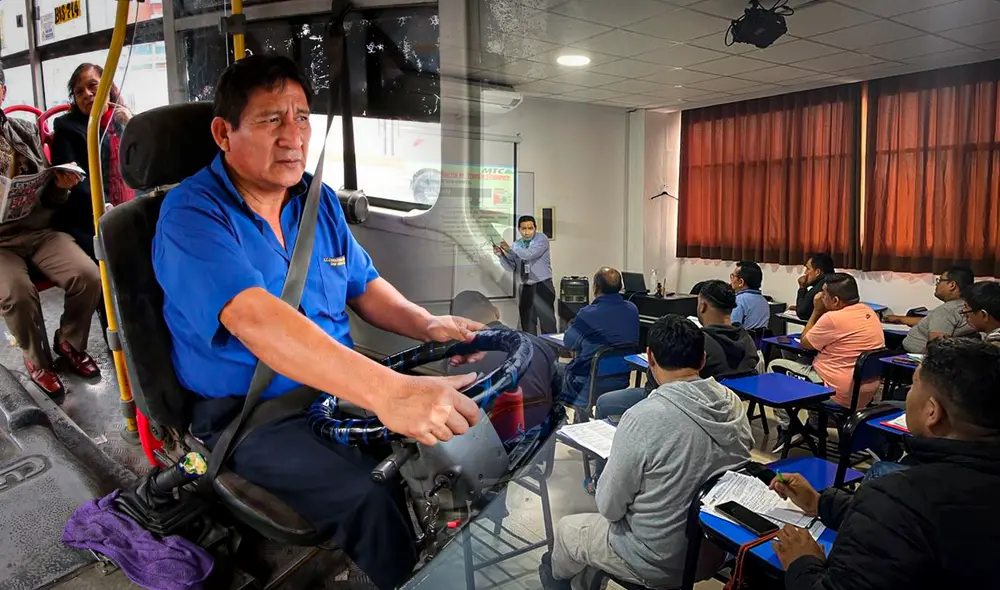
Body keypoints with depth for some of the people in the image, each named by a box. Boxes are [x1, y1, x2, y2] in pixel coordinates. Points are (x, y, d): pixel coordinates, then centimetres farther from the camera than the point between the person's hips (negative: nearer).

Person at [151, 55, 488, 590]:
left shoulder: (319, 200, 7)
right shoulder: (192, 214, -16)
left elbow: (363, 284, 16)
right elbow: (256, 320, -32)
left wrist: (426, 325, -6)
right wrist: (385, 390, -44)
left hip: (341, 386, 7)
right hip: (247, 413, -6)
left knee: (460, 428, -9)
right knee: (367, 496, -29)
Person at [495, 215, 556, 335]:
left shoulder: (541, 238, -4)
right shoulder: (516, 245, 11)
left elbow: (530, 254, -21)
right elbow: (511, 267, 6)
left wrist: (509, 249, -15)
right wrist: (501, 255, -10)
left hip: (543, 286, -5)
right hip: (525, 288, 5)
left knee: (547, 321, -5)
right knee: (527, 323, 9)